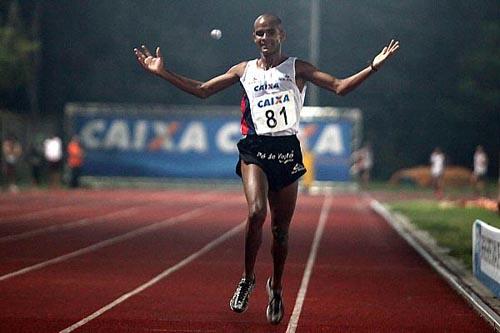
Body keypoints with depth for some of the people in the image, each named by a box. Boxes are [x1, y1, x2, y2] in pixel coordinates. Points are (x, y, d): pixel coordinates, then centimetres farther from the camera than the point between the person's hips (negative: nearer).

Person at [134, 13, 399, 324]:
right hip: (255, 149, 0)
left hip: (287, 151, 0)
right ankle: (248, 278, -4)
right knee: (256, 211, -25)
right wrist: (163, 72, 13)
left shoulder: (297, 68, 5)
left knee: (281, 228, 4)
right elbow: (202, 90, 19)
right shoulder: (244, 70, 12)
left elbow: (339, 87, -2)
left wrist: (373, 67, -15)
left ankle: (276, 288, 27)